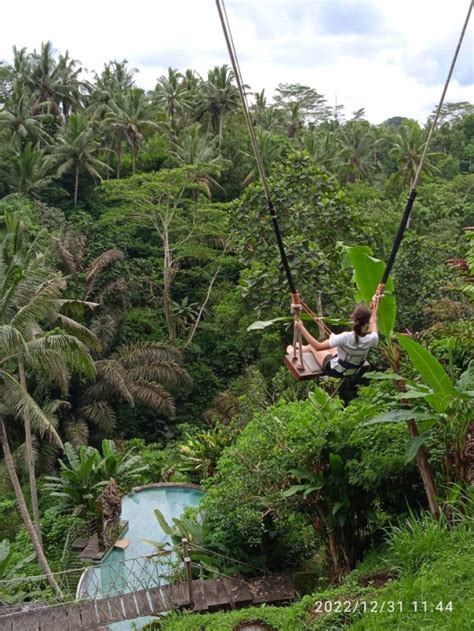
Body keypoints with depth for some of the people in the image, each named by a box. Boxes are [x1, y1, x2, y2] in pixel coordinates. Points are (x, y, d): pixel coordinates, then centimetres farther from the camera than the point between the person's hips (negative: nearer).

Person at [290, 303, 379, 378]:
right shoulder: (372, 338, -26)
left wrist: (302, 329, -25)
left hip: (336, 371, -5)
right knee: (328, 342, 28)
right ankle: (303, 348, 54)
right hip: (354, 371, 5)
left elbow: (318, 347, -31)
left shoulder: (346, 337, -37)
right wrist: (374, 321, 19)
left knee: (313, 347, 21)